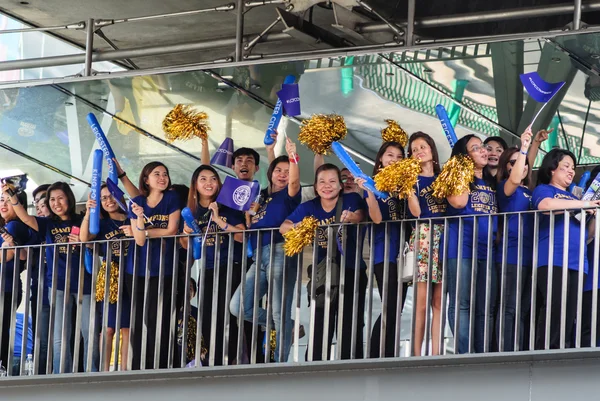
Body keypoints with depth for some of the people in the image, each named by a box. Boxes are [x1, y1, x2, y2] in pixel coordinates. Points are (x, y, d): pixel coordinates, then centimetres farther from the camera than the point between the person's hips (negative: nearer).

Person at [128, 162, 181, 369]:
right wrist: (139, 218, -20)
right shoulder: (137, 203, 5)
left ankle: (158, 370, -6)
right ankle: (138, 370, 7)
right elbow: (140, 240, -3)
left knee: (158, 321, -8)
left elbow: (171, 230, -7)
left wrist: (144, 231, -2)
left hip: (162, 270, -3)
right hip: (137, 271, 3)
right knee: (138, 321, 3)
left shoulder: (171, 198, 1)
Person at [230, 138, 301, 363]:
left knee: (279, 312, -9)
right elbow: (249, 228, 30)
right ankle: (287, 328, 12)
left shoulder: (288, 194, 5)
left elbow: (295, 181, -20)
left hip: (280, 253, -7)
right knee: (238, 307, -2)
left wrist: (292, 157, -32)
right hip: (259, 257, 7)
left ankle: (280, 363, -6)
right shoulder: (262, 197, 24)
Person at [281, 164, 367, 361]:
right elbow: (283, 227, -2)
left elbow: (360, 215, -22)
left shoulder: (351, 200, -2)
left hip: (351, 272, -2)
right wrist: (297, 227, -25)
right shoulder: (308, 208, 5)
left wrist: (352, 217, -46)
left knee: (350, 326, -3)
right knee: (319, 326, 2)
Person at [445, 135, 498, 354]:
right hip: (461, 247, -6)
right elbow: (458, 202, -13)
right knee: (461, 304, -9)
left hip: (487, 249, 6)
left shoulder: (491, 182, 21)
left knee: (485, 308, 2)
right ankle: (464, 355, -14)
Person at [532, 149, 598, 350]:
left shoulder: (572, 196, 28)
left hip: (576, 263, 7)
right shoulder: (544, 189, 8)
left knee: (570, 315, 1)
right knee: (554, 309, -16)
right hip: (552, 261, -7)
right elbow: (546, 205, -18)